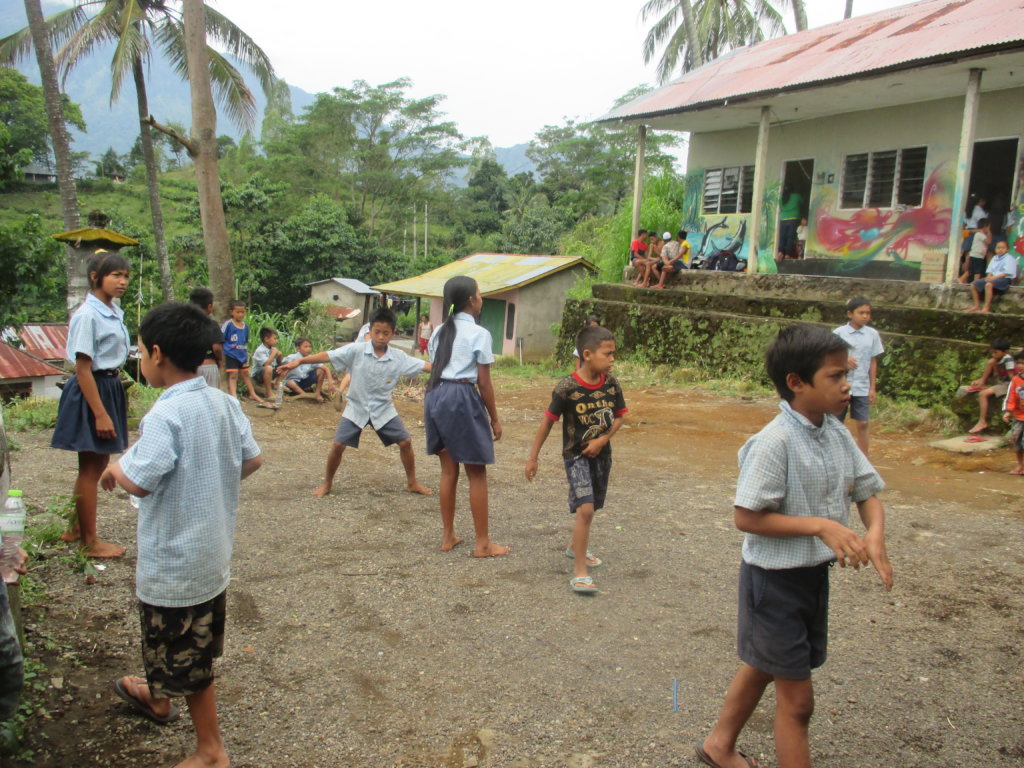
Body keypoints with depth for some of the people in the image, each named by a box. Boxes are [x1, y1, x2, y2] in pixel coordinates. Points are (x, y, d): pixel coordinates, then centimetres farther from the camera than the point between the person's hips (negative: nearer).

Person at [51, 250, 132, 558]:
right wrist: (100, 414, -20)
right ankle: (90, 542, 16)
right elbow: (83, 369, -19)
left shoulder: (114, 312, 7)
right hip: (91, 392, -9)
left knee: (98, 464, 17)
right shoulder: (88, 315, -18)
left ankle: (77, 528, 32)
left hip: (111, 387, 9)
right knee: (90, 468, 3)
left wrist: (116, 401, 14)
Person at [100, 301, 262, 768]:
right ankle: (158, 698, 53)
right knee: (189, 645, 28)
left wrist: (116, 469, -8)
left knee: (187, 659, 8)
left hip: (175, 559, -8)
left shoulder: (165, 414, -24)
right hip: (213, 548, 8)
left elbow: (139, 482, -29)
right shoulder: (224, 403, -1)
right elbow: (252, 460, 5)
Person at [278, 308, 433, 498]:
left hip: (383, 409, 2)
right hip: (356, 408, -2)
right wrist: (299, 361, -30)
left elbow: (424, 365, -11)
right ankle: (327, 483, 18)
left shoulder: (399, 357, -10)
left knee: (405, 442, -1)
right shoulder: (356, 350, -16)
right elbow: (328, 356, -22)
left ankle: (412, 483, 19)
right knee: (338, 445, -6)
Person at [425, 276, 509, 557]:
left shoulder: (440, 331, 13)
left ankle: (448, 536, 23)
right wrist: (494, 418, 0)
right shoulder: (478, 333, -7)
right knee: (477, 473, 3)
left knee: (448, 469, 15)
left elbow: (434, 369, 11)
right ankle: (483, 543, 9)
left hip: (435, 395, 7)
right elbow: (484, 382, -7)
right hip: (463, 397, -7)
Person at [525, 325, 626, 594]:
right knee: (585, 508, -16)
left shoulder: (611, 384, -6)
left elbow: (619, 416, 5)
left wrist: (602, 440, -12)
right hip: (575, 454, -5)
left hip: (601, 454, 6)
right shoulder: (567, 388, -19)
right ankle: (580, 571, -7)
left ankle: (576, 547, 46)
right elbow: (548, 421, -11)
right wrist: (533, 457, -6)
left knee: (589, 507, 20)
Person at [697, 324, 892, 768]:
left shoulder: (838, 435, -1)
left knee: (763, 667, 25)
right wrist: (819, 525, -27)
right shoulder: (775, 442, -25)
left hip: (814, 574, 8)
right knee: (797, 698, 4)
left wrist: (875, 533, -13)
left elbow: (867, 492, 7)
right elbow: (746, 517, -25)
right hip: (774, 578, -8)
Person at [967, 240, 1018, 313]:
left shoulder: (1009, 259, -5)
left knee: (989, 284, -38)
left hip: (1005, 279, -8)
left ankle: (986, 308, -38)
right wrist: (989, 276, -8)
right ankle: (977, 306, 1)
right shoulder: (994, 258, 17)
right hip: (993, 278, 8)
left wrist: (994, 277, -22)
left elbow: (1007, 273, -15)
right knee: (973, 285, -3)